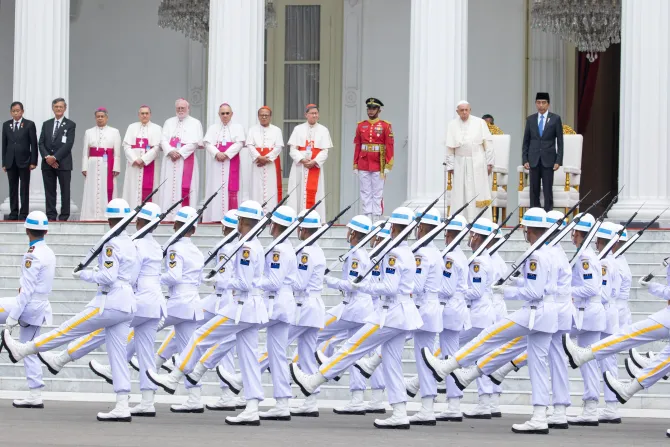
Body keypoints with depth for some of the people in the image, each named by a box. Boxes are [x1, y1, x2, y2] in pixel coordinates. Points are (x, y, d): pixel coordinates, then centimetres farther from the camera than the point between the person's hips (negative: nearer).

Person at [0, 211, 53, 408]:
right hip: (40, 308, 9)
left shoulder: (33, 255, -16)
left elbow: (27, 291, -19)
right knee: (28, 351, 12)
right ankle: (35, 396, 10)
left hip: (29, 305, -9)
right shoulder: (49, 253, 11)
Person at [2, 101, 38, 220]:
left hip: (24, 161, -3)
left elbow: (34, 144, -3)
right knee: (12, 189, 5)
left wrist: (33, 162, -8)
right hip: (11, 161, 3)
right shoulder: (6, 125, 8)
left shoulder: (29, 124, -1)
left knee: (24, 189, 0)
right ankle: (13, 213, 9)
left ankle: (24, 214, 2)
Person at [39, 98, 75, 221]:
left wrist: (55, 158, -16)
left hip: (63, 163, -4)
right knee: (49, 191, 4)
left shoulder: (70, 125, 1)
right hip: (47, 163, 4)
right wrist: (47, 157, -10)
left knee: (65, 191, 0)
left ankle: (64, 216, 2)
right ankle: (51, 215, 7)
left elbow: (69, 144, -9)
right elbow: (41, 143, 8)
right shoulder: (46, 124, 13)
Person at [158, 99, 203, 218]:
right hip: (170, 160, 3)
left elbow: (194, 142, -5)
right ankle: (167, 216, -2)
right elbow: (163, 140, 6)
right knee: (169, 189, -1)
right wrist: (170, 151, -13)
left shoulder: (195, 123, 6)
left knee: (184, 189, -8)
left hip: (186, 160, -3)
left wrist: (180, 153, -14)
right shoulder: (169, 122, 16)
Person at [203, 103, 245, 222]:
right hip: (215, 162, 2)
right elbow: (207, 143, 1)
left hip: (231, 161, -2)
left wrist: (226, 154, -16)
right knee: (215, 189, -3)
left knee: (231, 189, -8)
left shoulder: (238, 127, 10)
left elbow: (239, 143, -3)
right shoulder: (213, 128, 15)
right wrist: (217, 153, -17)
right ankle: (214, 217, -4)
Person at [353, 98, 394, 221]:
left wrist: (388, 166, -8)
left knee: (377, 193, 0)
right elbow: (357, 146, 10)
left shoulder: (385, 126, 0)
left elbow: (389, 146, -3)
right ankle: (367, 217, 7)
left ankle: (376, 219, 2)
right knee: (365, 193, 4)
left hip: (378, 166, -3)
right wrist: (355, 165, 7)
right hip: (363, 166, 3)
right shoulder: (361, 126, 9)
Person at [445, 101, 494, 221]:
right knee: (460, 194, 0)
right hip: (460, 163, 1)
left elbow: (488, 143, 3)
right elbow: (450, 148, 7)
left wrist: (489, 162, -1)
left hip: (477, 163, -1)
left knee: (478, 192, -1)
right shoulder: (452, 125, 6)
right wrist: (450, 165, 3)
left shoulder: (480, 123, 3)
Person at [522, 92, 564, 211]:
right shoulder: (530, 119, 9)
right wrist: (525, 160, 1)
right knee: (534, 190, 2)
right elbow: (526, 141, 10)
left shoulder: (555, 119, 3)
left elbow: (560, 141, 2)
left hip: (548, 160, -2)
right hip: (534, 160, 2)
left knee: (548, 190, -4)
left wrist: (558, 161, -5)